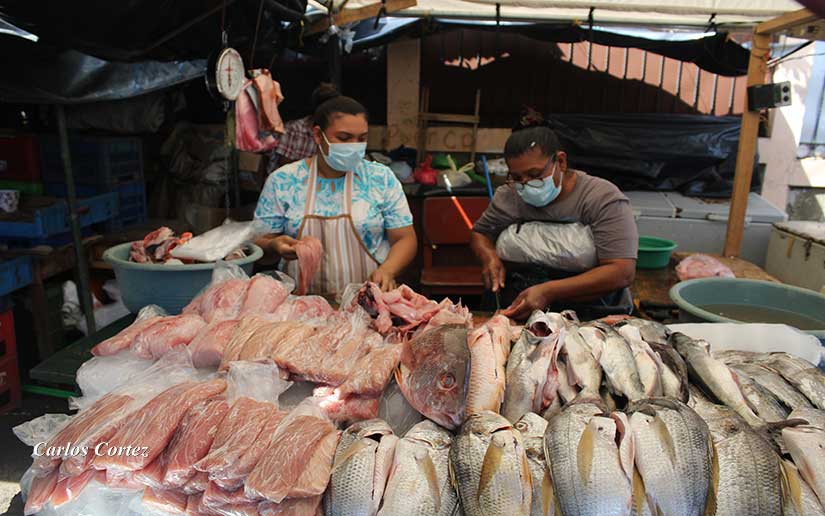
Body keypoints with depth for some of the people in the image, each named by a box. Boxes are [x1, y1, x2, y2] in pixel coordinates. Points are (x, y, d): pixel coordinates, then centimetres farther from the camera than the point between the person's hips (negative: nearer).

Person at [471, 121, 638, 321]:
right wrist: (489, 256, -4)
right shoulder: (508, 196, 4)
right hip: (517, 316, 3)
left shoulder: (604, 199, -9)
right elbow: (479, 233, 19)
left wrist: (548, 292, -26)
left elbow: (622, 273, -17)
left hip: (592, 319, -3)